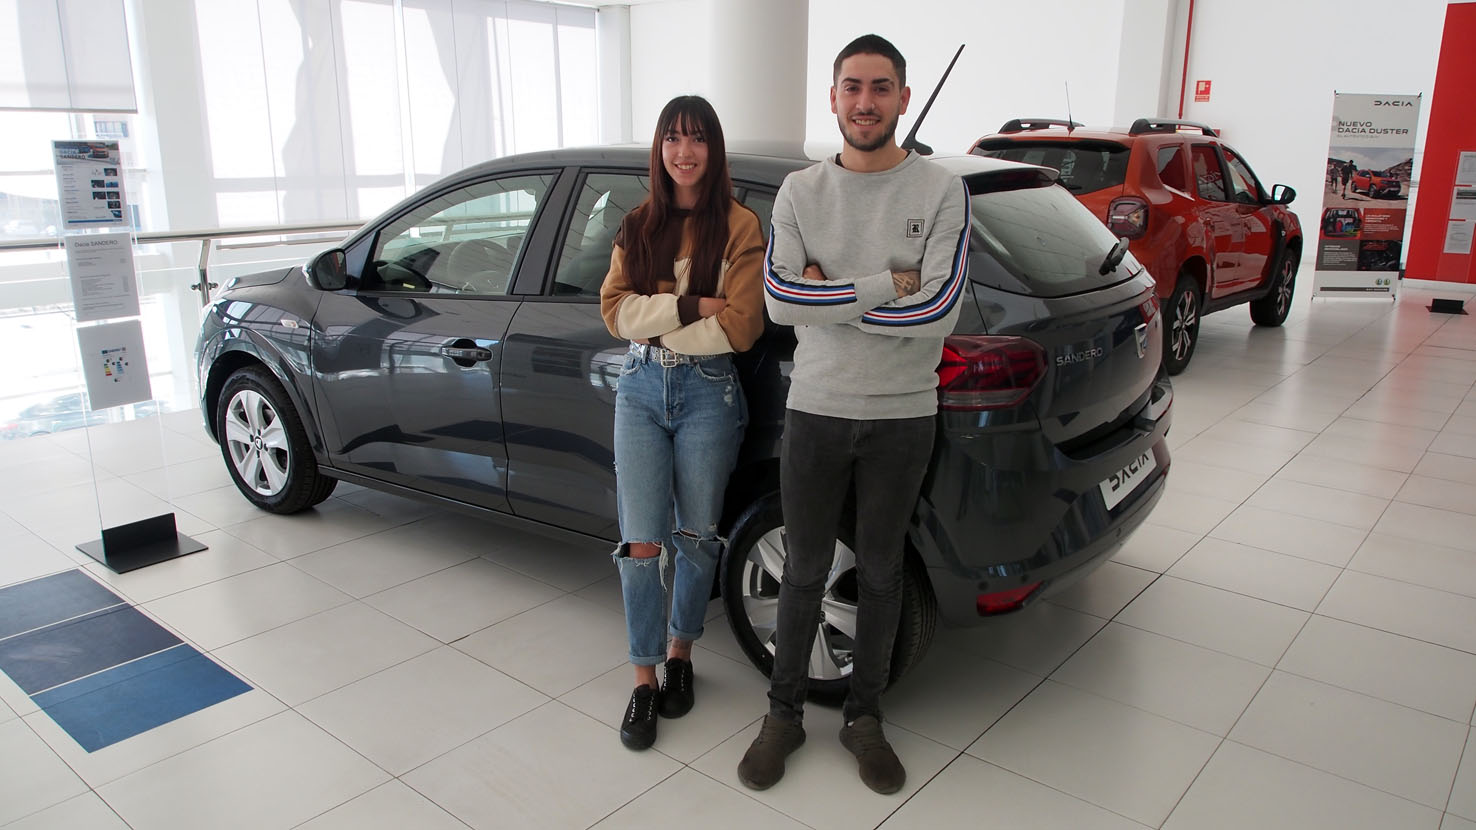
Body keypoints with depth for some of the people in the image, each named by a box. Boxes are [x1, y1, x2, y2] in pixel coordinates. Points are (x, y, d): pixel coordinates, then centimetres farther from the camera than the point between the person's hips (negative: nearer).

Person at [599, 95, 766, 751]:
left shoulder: (740, 227, -2)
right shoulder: (637, 226, 10)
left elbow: (738, 327, -11)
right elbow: (615, 309, -1)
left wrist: (654, 322, -10)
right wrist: (689, 308, -14)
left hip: (708, 392, -2)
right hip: (640, 389, 2)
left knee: (697, 538, 9)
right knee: (641, 542, -1)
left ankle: (680, 652, 32)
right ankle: (644, 678, 14)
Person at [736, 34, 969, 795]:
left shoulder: (941, 192, -5)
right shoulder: (800, 191, 1)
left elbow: (939, 309, -17)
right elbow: (778, 298, -13)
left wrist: (825, 300, -14)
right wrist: (885, 286, -17)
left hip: (903, 416, 0)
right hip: (816, 410, 1)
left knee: (880, 571, 13)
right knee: (804, 572, 10)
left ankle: (863, 717, 32)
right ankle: (784, 713, 29)